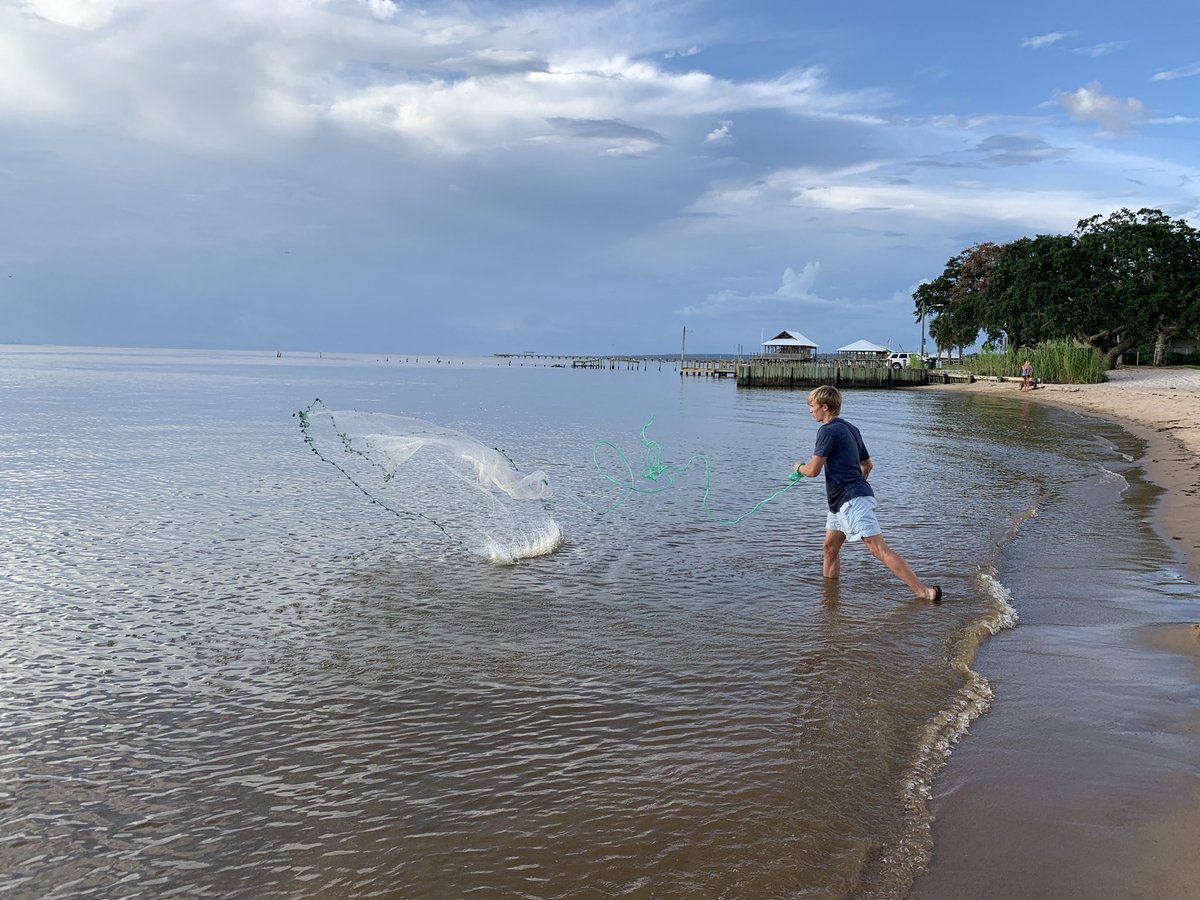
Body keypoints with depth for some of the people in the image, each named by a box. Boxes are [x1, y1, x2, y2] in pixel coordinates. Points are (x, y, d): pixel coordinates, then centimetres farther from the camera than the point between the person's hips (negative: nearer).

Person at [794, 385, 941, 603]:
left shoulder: (828, 430, -11)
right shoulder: (850, 429, 19)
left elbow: (813, 471, -12)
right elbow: (868, 465, 29)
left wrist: (799, 467, 9)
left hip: (852, 500, -11)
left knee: (879, 550, -14)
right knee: (830, 547, 14)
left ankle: (924, 592, -18)